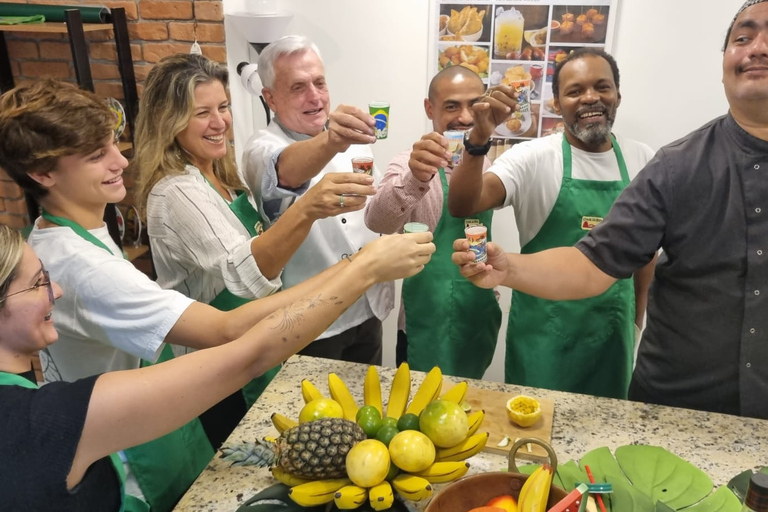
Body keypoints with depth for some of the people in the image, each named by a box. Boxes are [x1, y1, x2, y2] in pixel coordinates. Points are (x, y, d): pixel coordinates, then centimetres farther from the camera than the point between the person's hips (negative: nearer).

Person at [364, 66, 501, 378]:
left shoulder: (484, 164, 3)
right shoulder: (412, 165, -16)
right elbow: (377, 222, -36)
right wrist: (413, 180, -53)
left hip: (480, 323, 6)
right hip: (428, 329, -6)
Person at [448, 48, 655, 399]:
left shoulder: (642, 160, 0)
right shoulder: (533, 158, -12)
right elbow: (462, 206, -26)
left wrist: (638, 311, 15)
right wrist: (479, 140, -41)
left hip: (614, 327, 4)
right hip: (545, 329, -3)